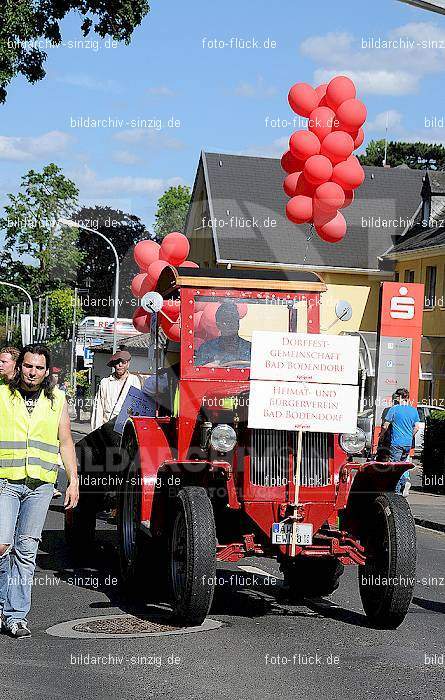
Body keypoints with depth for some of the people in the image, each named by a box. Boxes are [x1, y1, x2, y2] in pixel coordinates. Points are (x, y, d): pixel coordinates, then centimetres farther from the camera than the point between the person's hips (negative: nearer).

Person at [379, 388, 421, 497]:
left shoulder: (394, 409, -8)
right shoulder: (414, 410, 5)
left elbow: (385, 426, -4)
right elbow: (416, 427, 10)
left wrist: (382, 435, 14)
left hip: (396, 442, -5)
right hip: (408, 443, 5)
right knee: (402, 463, 20)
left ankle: (397, 491, 1)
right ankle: (406, 479, -5)